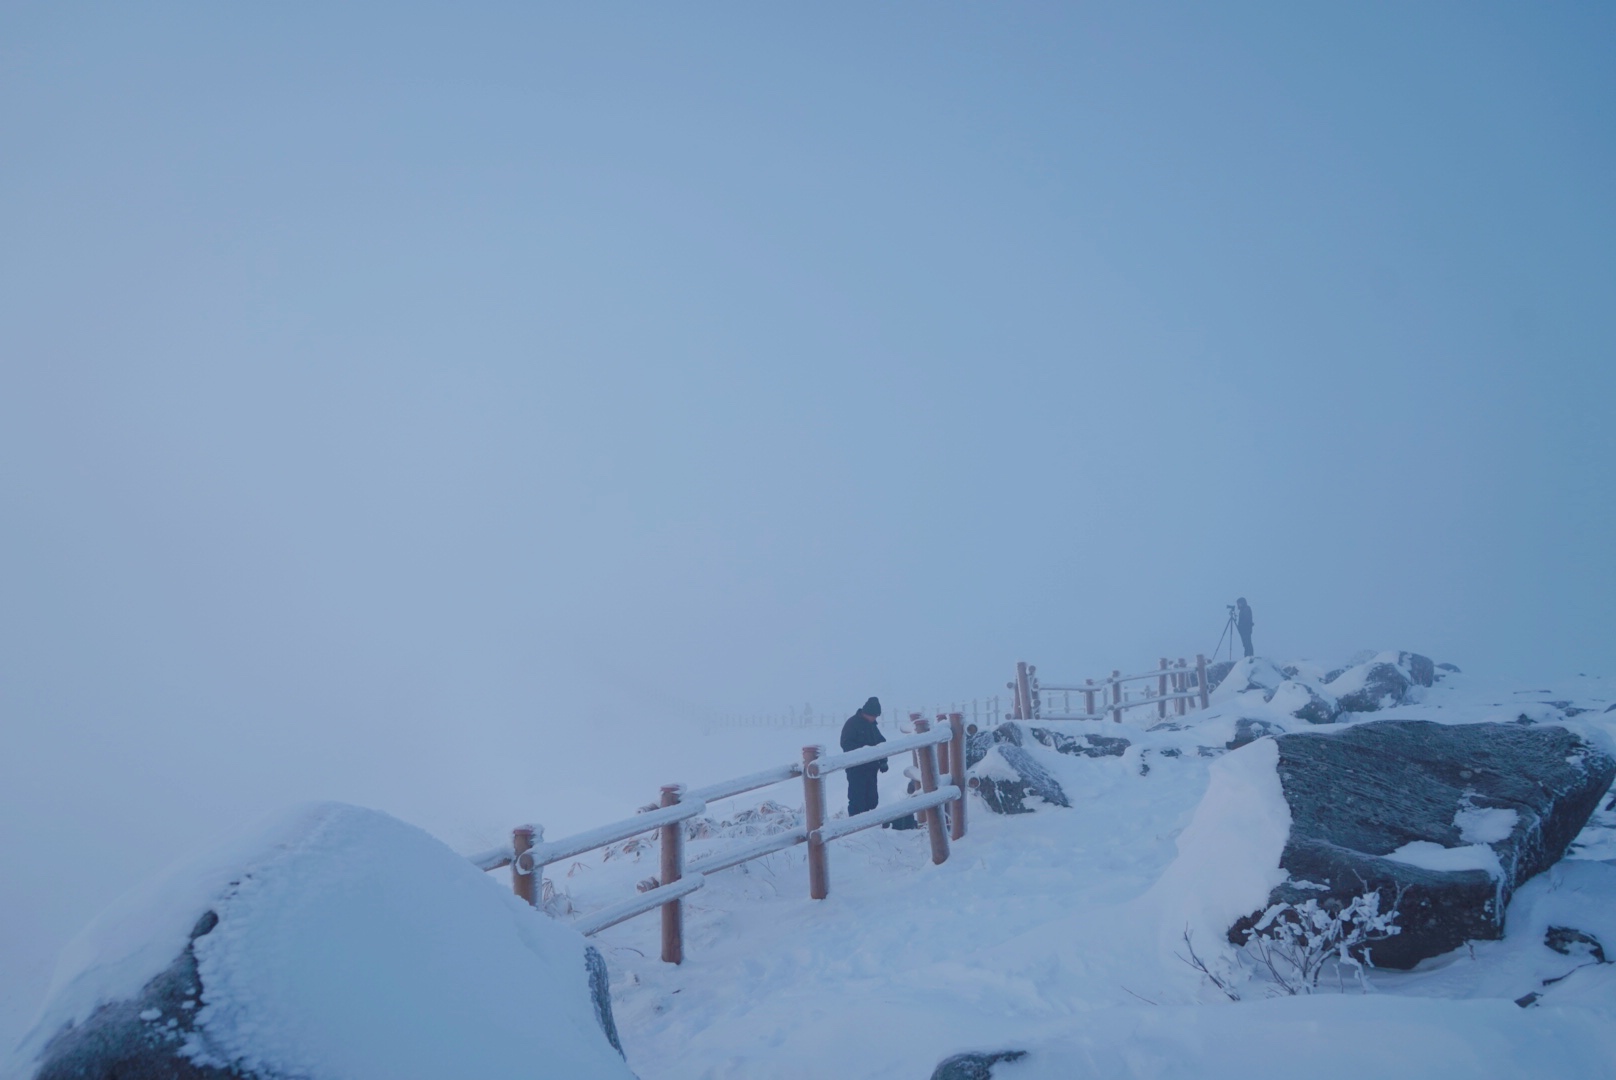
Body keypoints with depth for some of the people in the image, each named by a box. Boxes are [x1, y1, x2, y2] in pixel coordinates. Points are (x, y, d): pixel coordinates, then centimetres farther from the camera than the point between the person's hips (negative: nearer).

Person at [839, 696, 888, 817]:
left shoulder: (872, 725, 13)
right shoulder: (852, 723, -9)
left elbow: (881, 743, 18)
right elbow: (846, 744, -17)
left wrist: (883, 761, 7)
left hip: (871, 768, 7)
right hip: (856, 768, -7)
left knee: (871, 798, 9)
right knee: (857, 798, -9)